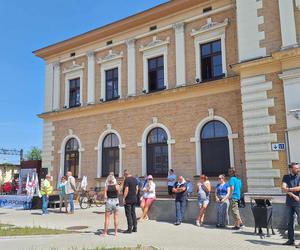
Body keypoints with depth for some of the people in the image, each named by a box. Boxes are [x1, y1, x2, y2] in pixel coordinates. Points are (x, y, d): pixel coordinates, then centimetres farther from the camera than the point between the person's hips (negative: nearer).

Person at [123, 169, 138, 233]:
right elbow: (137, 189, 13)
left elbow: (126, 190, -20)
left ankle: (129, 229, 1)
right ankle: (135, 228, 17)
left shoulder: (127, 180, -14)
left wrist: (124, 198, -15)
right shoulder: (135, 179, 10)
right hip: (134, 199, 8)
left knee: (128, 214, -2)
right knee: (133, 213, 14)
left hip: (128, 200, -8)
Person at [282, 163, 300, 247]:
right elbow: (283, 189, -5)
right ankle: (291, 240, 21)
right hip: (289, 202, 3)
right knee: (290, 221, 11)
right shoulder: (286, 177, 7)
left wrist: (289, 189, -9)